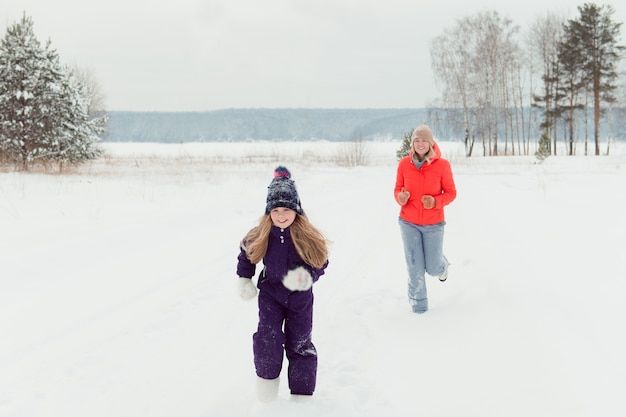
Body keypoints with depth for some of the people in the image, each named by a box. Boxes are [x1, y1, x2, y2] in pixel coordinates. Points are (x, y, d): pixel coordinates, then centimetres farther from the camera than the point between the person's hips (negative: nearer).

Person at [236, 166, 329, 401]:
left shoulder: (309, 237, -18)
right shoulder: (260, 237, -13)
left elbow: (321, 264, -10)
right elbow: (246, 254, 7)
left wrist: (308, 277, -30)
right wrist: (244, 280, 2)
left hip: (300, 296, 0)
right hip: (270, 293, 1)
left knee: (300, 344, 8)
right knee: (268, 336, -14)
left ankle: (302, 393, 22)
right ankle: (267, 375, 13)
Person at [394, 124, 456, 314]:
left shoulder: (442, 165, -11)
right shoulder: (404, 164, -6)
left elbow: (451, 192, -3)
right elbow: (398, 189, 4)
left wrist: (435, 202, -22)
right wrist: (400, 197, -20)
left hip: (433, 223, -1)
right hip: (409, 223, 1)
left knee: (433, 269, 7)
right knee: (415, 267, 1)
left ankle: (442, 264, 44)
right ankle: (418, 304, 21)